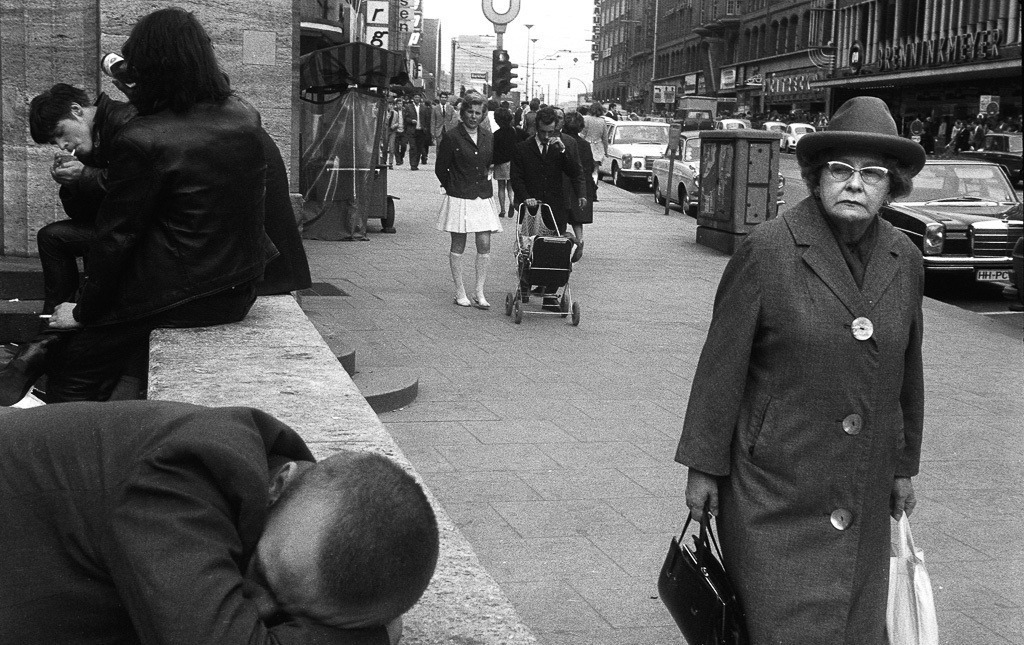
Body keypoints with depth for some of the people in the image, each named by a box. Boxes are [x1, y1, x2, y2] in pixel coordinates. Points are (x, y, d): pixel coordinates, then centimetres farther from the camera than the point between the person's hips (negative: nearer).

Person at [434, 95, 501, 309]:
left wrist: (485, 175, 11)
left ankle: (479, 292, 7)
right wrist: (453, 188, 4)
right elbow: (440, 168, -1)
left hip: (484, 198, 4)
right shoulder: (451, 138, -7)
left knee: (484, 245, -1)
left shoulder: (489, 138, 6)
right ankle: (460, 293, 13)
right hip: (459, 199, -4)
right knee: (458, 246, 4)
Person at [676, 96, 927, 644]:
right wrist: (702, 466, -6)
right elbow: (722, 363, -7)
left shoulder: (904, 260, 5)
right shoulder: (767, 251, -10)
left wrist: (903, 466, 18)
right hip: (775, 491, -5)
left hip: (862, 495, 5)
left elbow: (906, 369, 14)